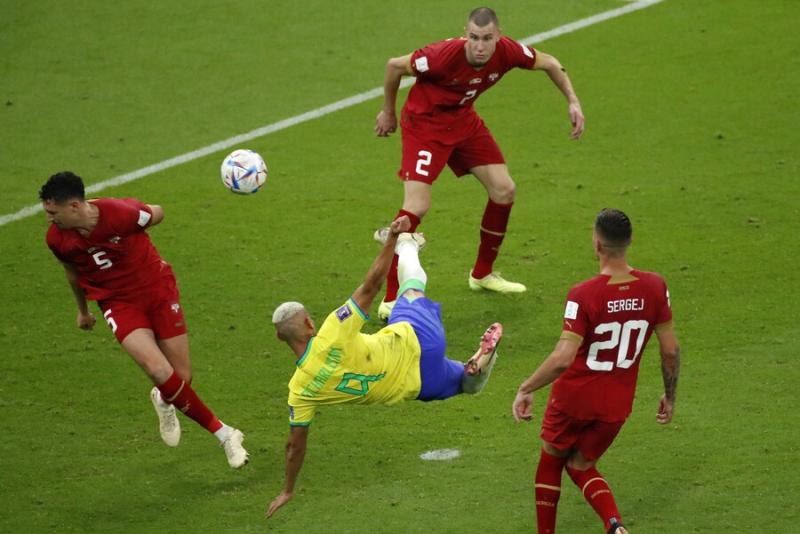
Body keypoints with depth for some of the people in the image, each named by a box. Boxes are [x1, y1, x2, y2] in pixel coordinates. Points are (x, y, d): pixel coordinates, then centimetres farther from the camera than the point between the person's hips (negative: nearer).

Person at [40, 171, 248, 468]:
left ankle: (164, 401, 42)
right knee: (160, 372, -21)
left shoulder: (120, 213, -26)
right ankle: (223, 434, -5)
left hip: (158, 290, -1)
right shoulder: (57, 239, -14)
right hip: (119, 304, 1)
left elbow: (156, 213, -3)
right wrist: (82, 310, 24)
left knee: (182, 379, 0)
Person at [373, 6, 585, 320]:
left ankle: (482, 274, 29)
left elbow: (549, 64, 2)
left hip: (463, 120, 7)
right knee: (416, 206, -19)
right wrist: (388, 112, -5)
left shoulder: (507, 52, -20)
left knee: (504, 190, 7)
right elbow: (395, 66, -18)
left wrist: (573, 102, -6)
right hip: (425, 122, -6)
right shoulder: (446, 55, -35)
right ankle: (390, 300, -14)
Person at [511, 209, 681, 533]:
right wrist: (669, 396, 12)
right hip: (617, 405, 4)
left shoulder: (583, 295, -23)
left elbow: (562, 358, -27)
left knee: (551, 461, 23)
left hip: (574, 397, -4)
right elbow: (671, 350, -3)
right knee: (581, 467, 23)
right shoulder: (654, 288, -10)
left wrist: (525, 390, -14)